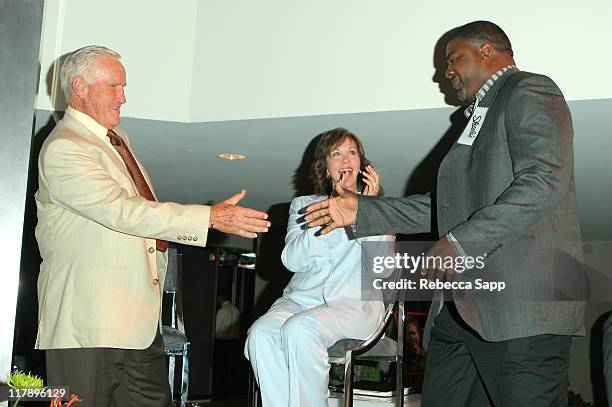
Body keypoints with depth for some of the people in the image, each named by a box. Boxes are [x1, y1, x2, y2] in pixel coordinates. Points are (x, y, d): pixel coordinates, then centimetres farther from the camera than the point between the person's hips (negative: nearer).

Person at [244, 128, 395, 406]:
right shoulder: (303, 205, 20)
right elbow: (293, 259, 1)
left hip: (356, 302, -2)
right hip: (302, 298, 3)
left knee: (299, 328, -34)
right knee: (261, 333, -30)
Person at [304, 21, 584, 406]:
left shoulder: (529, 91, -1)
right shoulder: (476, 120, 28)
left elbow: (546, 182, -17)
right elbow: (442, 208, 27)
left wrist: (462, 242, -20)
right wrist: (361, 211, 20)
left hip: (523, 305, -9)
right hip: (459, 310, 9)